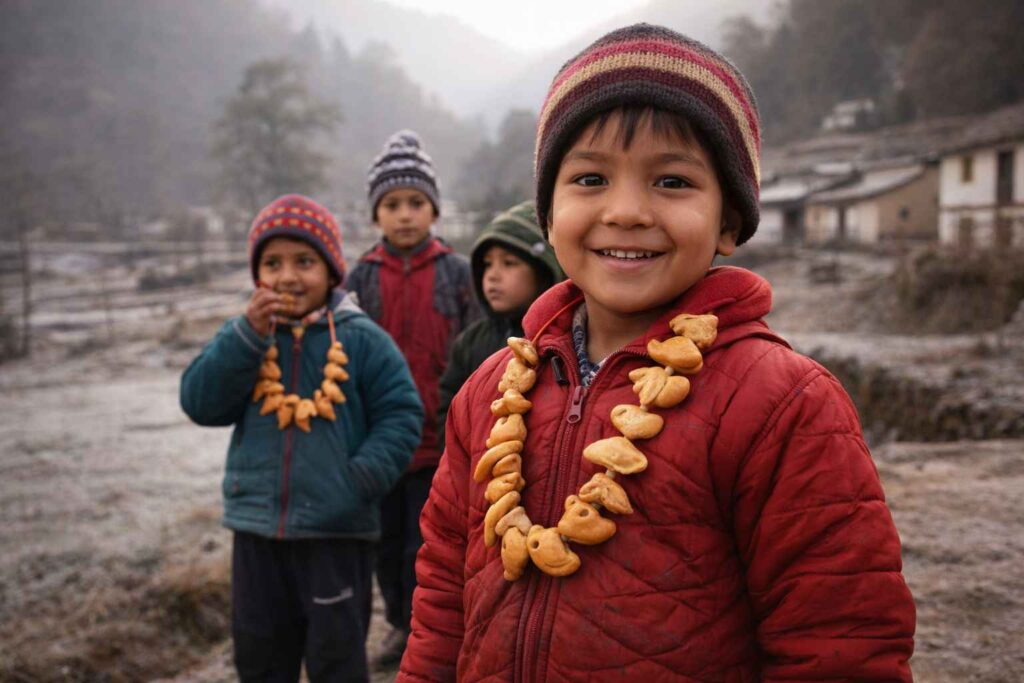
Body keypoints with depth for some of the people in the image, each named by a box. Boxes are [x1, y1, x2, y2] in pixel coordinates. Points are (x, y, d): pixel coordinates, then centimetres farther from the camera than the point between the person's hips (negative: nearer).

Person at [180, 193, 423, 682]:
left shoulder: (360, 339, -6)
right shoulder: (244, 335, 3)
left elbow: (401, 414, -5)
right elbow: (200, 403, -7)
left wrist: (364, 479, -18)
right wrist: (248, 335, -18)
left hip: (337, 531, -4)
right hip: (257, 528, 4)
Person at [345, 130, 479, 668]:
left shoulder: (456, 272, -2)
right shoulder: (361, 277, 3)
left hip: (438, 437, -3)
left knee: (425, 543, 1)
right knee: (388, 538, 15)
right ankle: (399, 623, 35)